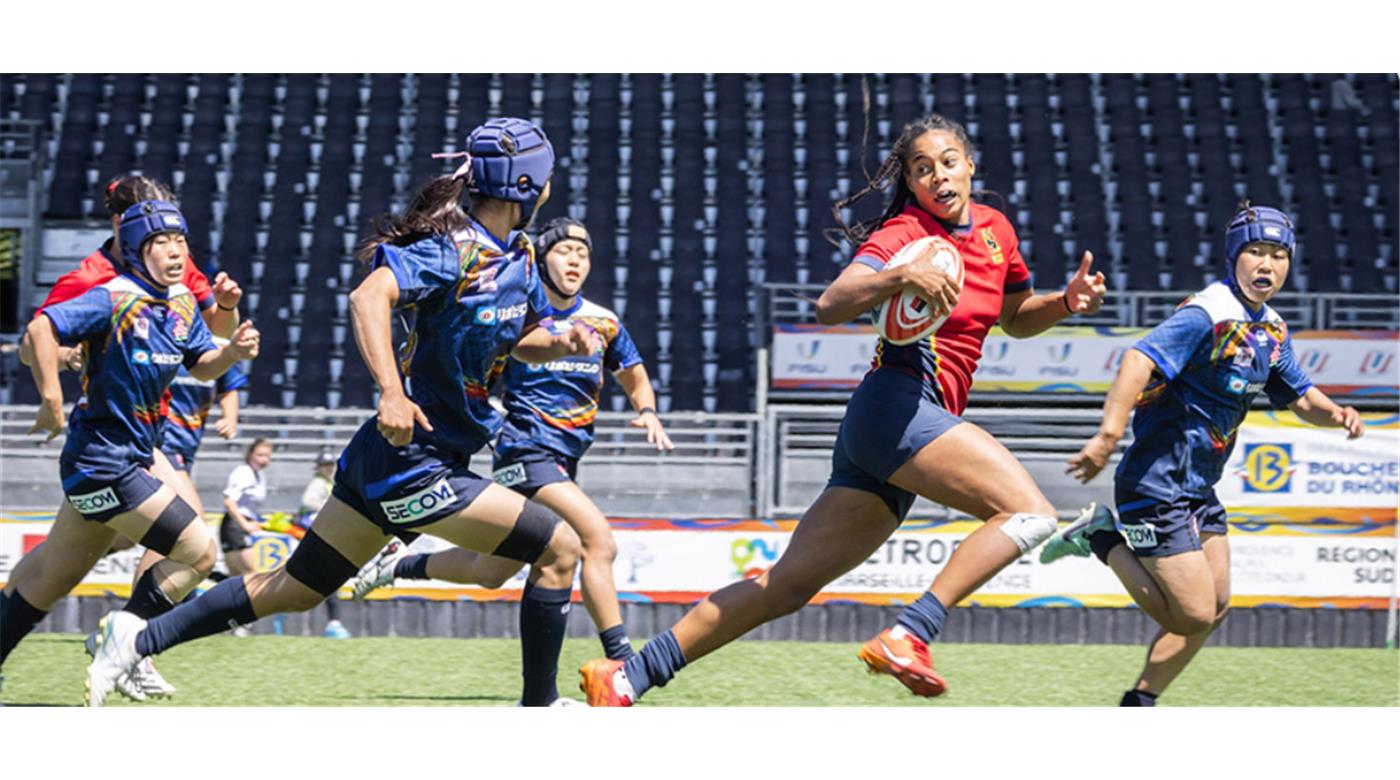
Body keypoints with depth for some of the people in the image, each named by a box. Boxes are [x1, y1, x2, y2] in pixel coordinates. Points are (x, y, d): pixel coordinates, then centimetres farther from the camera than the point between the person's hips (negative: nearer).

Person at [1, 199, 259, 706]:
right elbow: (41, 328, -26)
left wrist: (233, 351, -3)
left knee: (51, 578, 17)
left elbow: (201, 365, 18)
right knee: (199, 554, -9)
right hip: (103, 465, -9)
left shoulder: (182, 303, 8)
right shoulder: (115, 299, -17)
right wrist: (52, 400, -29)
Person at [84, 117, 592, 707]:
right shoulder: (456, 250, -18)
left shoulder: (518, 255, 10)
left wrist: (560, 341, 2)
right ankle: (540, 705, 2)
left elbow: (521, 340, 25)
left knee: (295, 590, 14)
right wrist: (392, 391, -42)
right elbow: (369, 296, -32)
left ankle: (139, 638, 17)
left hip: (383, 460, 10)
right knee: (560, 548, -7)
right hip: (415, 464, -10)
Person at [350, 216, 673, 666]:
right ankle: (620, 662, -22)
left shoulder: (602, 323, 8)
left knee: (490, 572, 13)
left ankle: (399, 564, 37)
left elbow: (636, 380, 21)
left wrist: (647, 412, 1)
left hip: (563, 462, 6)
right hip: (524, 453, -6)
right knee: (598, 539, -25)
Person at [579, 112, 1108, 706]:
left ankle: (627, 675, 4)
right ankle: (907, 636, -29)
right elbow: (830, 306, -18)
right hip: (897, 404, -8)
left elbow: (1015, 318, 35)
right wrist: (900, 277, -34)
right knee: (1031, 512, -22)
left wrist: (1065, 303, 15)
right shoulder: (904, 232, -3)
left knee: (789, 584, 4)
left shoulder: (995, 229, 19)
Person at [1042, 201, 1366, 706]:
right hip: (1156, 487, -10)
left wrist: (1335, 413, -2)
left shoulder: (1271, 330, 9)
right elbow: (1139, 361, -32)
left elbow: (1301, 398, 21)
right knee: (1193, 614, -10)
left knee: (1215, 606, 13)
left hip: (1198, 488, 10)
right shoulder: (1209, 315, -19)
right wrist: (1107, 437, -43)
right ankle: (1102, 541, 4)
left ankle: (1139, 704, 22)